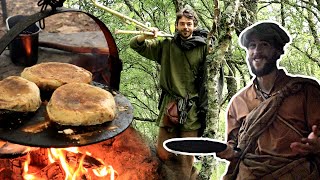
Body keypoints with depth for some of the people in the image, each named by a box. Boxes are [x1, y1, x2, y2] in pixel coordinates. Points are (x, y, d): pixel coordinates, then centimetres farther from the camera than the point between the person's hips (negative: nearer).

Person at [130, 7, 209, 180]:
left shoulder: (203, 48, 3)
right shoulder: (166, 45, 9)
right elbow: (135, 45, 9)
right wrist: (146, 36, -7)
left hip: (192, 108, -2)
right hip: (169, 106, 2)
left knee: (186, 156, 2)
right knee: (163, 153, 5)